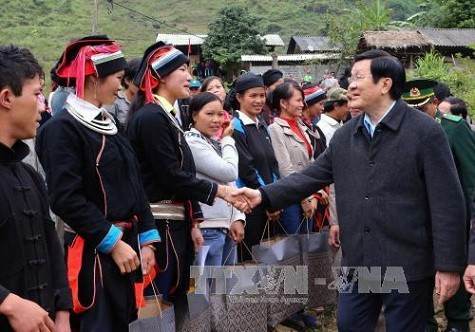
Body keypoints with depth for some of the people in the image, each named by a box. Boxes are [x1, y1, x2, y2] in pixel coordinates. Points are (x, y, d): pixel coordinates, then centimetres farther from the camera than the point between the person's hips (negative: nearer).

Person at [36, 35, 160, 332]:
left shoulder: (110, 125, 13)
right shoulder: (63, 128, -13)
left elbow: (134, 185, 14)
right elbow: (66, 199, -19)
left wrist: (146, 239, 7)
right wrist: (113, 242, -18)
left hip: (127, 243, 8)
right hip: (93, 253, -8)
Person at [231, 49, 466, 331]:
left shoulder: (426, 132, -10)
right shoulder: (344, 136, 6)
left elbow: (448, 203, -12)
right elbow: (312, 176, 9)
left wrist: (449, 265, -14)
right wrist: (264, 195, -3)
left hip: (407, 266, -5)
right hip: (357, 264, 5)